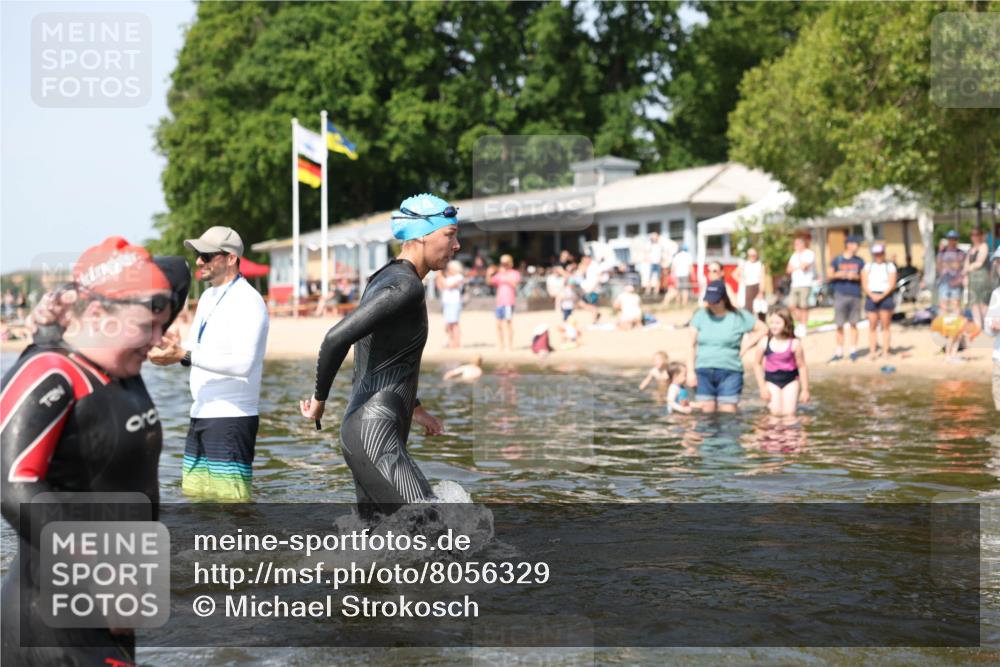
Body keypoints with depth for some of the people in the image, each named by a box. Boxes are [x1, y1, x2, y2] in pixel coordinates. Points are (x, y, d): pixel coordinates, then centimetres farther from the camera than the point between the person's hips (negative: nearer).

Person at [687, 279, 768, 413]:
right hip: (703, 372, 2)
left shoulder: (739, 317, 2)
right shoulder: (700, 315, 6)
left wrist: (744, 348, 3)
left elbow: (762, 329, 10)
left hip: (730, 372, -2)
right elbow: (692, 345, 8)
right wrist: (690, 371, 1)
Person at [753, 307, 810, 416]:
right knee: (776, 413, -9)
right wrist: (762, 387, -1)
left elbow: (802, 367, -5)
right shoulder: (764, 342, -10)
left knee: (789, 412, -8)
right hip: (771, 381, 1)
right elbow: (757, 364, 0)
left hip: (791, 381, -1)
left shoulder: (794, 344, -13)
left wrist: (805, 389, -3)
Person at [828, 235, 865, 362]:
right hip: (840, 294, -1)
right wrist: (838, 275, -12)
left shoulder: (859, 261, 8)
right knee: (839, 325, 0)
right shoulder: (837, 260, 4)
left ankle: (853, 350, 11)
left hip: (855, 295, 1)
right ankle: (839, 352, 6)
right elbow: (830, 275, 7)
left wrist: (856, 276, -9)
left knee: (853, 324, 4)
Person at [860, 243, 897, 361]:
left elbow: (892, 285, -2)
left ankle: (885, 351, -1)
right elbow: (864, 285, 4)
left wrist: (882, 296, -15)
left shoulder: (890, 267, 8)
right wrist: (872, 295, -13)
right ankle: (872, 352, -2)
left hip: (885, 297, -2)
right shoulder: (867, 267, 13)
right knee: (872, 326, -1)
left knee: (885, 326, -2)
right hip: (871, 297, 2)